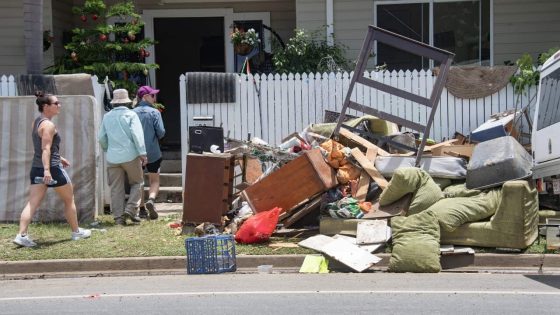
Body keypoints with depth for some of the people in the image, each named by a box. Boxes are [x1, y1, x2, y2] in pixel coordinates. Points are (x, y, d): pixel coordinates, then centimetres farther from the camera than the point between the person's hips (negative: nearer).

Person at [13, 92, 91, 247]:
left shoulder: (36, 122, 14)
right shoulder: (48, 125, -15)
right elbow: (46, 149, -24)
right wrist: (47, 169, -31)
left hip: (37, 169, 8)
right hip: (52, 168, -8)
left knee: (32, 203, 0)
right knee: (69, 199, 11)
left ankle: (21, 235, -12)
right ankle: (76, 232, 22)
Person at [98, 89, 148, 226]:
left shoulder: (107, 117, 9)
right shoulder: (131, 115, -3)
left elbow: (101, 138, 13)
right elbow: (137, 134, -13)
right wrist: (142, 153, -13)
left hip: (113, 157, 3)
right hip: (130, 156, -3)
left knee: (116, 188, 6)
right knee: (137, 183, 11)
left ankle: (118, 216, 4)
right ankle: (130, 209, -3)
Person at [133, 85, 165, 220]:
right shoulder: (154, 112, -8)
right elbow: (161, 132, -13)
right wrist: (154, 137, 8)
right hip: (153, 153, -2)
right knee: (154, 181, 10)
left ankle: (142, 209, 12)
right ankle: (151, 200, -17)